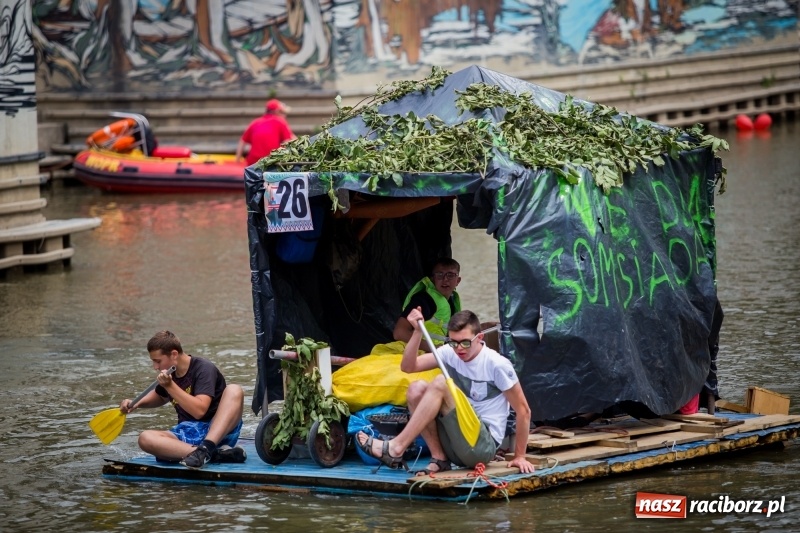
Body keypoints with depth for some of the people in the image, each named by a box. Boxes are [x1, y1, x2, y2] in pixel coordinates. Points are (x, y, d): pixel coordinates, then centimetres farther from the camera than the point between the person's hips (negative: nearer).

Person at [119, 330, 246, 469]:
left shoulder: (203, 369, -10)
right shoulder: (169, 376, 11)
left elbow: (199, 411, -22)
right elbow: (160, 397, 34)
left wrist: (170, 386, -24)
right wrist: (137, 403, 16)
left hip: (219, 432, -5)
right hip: (189, 437, 5)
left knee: (234, 390, -31)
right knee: (145, 438, -23)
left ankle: (206, 448, -48)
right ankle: (215, 454, -38)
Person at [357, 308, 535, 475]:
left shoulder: (497, 365, -12)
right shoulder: (450, 353, 3)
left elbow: (523, 411, -8)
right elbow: (408, 366, -4)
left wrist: (519, 456, -6)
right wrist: (417, 331, -17)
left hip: (483, 447, -6)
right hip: (456, 446, 6)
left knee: (440, 383, -21)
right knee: (416, 389, -10)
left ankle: (396, 448, -21)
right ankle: (439, 459, -11)